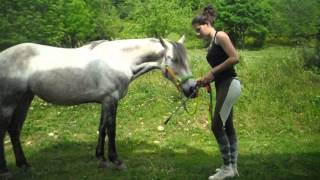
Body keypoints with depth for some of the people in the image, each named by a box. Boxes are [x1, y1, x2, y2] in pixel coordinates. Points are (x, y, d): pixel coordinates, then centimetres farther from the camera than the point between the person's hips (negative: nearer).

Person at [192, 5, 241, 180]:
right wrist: (206, 80, 4)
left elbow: (234, 58, -18)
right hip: (223, 86, 10)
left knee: (217, 126, -7)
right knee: (227, 126, 12)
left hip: (229, 85, -10)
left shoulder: (220, 36, -8)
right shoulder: (211, 44, 18)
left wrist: (213, 71, -15)